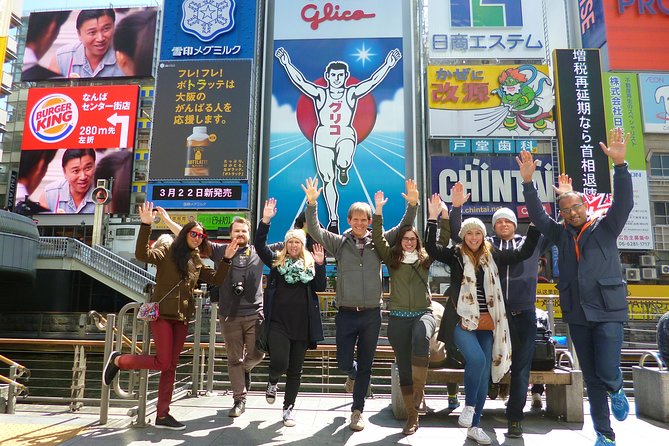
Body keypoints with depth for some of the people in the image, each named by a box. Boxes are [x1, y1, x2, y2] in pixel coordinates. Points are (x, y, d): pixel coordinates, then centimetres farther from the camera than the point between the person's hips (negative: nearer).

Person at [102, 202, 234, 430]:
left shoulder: (197, 262, 14)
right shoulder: (167, 250, -2)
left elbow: (217, 279, 11)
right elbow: (142, 254, -19)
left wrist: (227, 259, 0)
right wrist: (146, 225, -28)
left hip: (182, 317, 6)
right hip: (162, 313, -6)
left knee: (171, 366, 8)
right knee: (163, 362, -11)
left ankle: (162, 415, 15)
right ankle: (118, 360, 12)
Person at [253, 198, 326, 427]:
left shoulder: (310, 264, 8)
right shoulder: (276, 260, 6)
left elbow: (319, 287, -2)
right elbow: (259, 244, -6)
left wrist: (320, 264, -13)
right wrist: (265, 220, -15)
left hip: (302, 324, 2)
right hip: (278, 322, -1)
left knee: (295, 370, 9)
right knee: (280, 363, -13)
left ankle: (289, 408, 26)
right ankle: (272, 381, 24)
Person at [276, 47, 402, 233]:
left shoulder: (352, 93, 4)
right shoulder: (320, 94, 3)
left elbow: (374, 81, -4)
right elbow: (299, 81, -5)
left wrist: (388, 64, -12)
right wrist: (287, 64, -15)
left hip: (346, 136, -1)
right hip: (323, 138, 1)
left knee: (343, 162, -35)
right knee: (328, 180, 1)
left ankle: (343, 169, 6)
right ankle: (333, 219, 13)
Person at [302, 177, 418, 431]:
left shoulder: (378, 242, 3)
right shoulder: (339, 243, 1)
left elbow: (404, 228, 3)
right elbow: (314, 230, -9)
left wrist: (412, 205, -13)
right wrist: (312, 203, -23)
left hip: (372, 314, 1)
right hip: (346, 314, -1)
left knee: (365, 366, 9)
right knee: (344, 363, 4)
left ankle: (357, 411, 25)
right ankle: (353, 374, 41)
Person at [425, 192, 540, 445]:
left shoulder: (493, 256, 9)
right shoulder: (455, 255, 0)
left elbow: (525, 252, 11)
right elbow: (431, 248, -14)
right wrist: (432, 219, -23)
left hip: (486, 323, 4)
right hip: (462, 321, -4)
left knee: (485, 375, 8)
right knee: (476, 359, -26)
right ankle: (468, 406, 0)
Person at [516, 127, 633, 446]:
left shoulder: (605, 228, 1)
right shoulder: (561, 235, 9)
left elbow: (624, 202, -13)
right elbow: (537, 216, 1)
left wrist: (620, 164, -26)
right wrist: (528, 181, -11)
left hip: (608, 312, -3)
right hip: (577, 315, 3)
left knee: (607, 372, -11)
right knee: (591, 378, 10)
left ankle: (617, 389, 26)